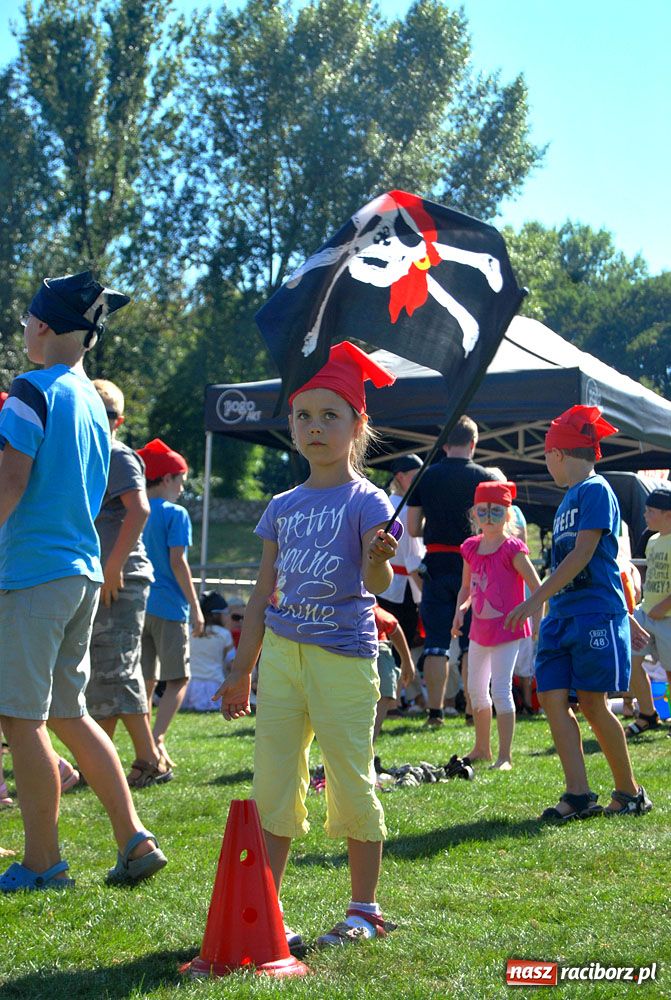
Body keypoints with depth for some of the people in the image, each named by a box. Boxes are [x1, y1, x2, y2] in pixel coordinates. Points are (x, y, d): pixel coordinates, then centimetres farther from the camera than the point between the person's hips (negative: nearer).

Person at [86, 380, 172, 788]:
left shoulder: (117, 456, -8)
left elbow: (139, 510, -22)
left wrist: (113, 567, -23)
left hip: (121, 581, -9)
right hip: (100, 582, 9)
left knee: (115, 673, -9)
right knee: (98, 673, 12)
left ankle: (151, 761, -3)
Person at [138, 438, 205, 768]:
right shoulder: (175, 514, -7)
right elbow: (177, 562, -12)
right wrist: (195, 607, -9)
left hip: (137, 605, 6)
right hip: (168, 605, -6)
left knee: (146, 680, 10)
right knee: (178, 679, 3)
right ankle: (157, 738, -13)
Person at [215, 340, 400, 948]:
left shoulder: (366, 501, -3)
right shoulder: (283, 507, 12)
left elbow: (378, 583, -16)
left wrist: (379, 558, -40)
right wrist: (241, 672, 17)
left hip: (344, 656, -5)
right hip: (280, 653, 5)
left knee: (352, 785, 1)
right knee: (273, 786, 7)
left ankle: (364, 911, 15)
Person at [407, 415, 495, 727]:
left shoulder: (426, 477, 1)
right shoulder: (485, 478, -3)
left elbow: (413, 529, 4)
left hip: (437, 564, 1)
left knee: (436, 642, 5)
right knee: (473, 642, 6)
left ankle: (436, 710, 4)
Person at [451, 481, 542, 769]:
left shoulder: (513, 548, -14)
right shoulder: (471, 548, 4)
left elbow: (536, 586, -15)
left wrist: (537, 625, -19)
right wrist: (460, 609, -3)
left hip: (507, 628, -7)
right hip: (479, 628, 8)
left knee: (501, 690, -12)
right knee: (476, 689, 17)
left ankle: (505, 756, -6)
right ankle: (481, 749, 32)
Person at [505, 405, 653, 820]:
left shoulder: (596, 490, -7)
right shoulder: (569, 498, 20)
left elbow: (583, 555, -16)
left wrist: (537, 598, -19)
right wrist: (627, 618, 28)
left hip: (595, 613, -8)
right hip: (562, 615, 8)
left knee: (593, 702, -5)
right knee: (553, 696, -2)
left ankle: (631, 792, 9)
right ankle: (579, 794, -1)